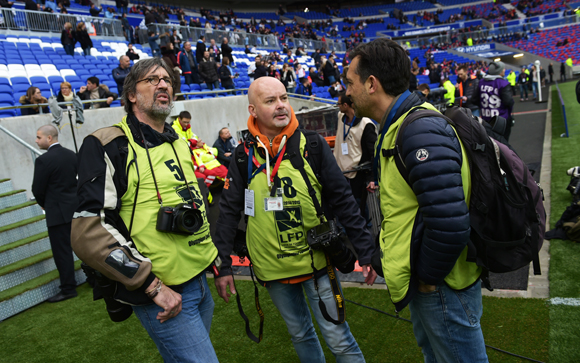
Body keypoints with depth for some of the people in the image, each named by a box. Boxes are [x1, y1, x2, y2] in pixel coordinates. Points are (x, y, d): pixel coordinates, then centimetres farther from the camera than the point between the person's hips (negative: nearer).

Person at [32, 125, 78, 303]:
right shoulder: (72, 155, 5)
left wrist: (45, 205, 9)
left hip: (58, 212, -7)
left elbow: (38, 190, -10)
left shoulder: (44, 160, -15)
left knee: (62, 251, 1)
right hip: (76, 208, 7)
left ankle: (68, 288, 7)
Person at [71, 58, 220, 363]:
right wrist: (153, 285, -19)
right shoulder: (107, 146, -12)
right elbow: (88, 233, -19)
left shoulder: (179, 143, 13)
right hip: (161, 296, -7)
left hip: (200, 281, 8)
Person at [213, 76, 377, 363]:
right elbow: (229, 211, 1)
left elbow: (342, 200, -6)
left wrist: (366, 252, -6)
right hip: (272, 268, 2)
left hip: (317, 261, -2)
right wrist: (223, 265, -1)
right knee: (299, 334, 19)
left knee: (338, 338, 6)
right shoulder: (243, 155, -4)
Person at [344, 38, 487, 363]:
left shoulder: (421, 132, -26)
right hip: (424, 282, 10)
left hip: (442, 288, -10)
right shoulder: (399, 129, 8)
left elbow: (450, 224, -32)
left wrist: (428, 277, -18)